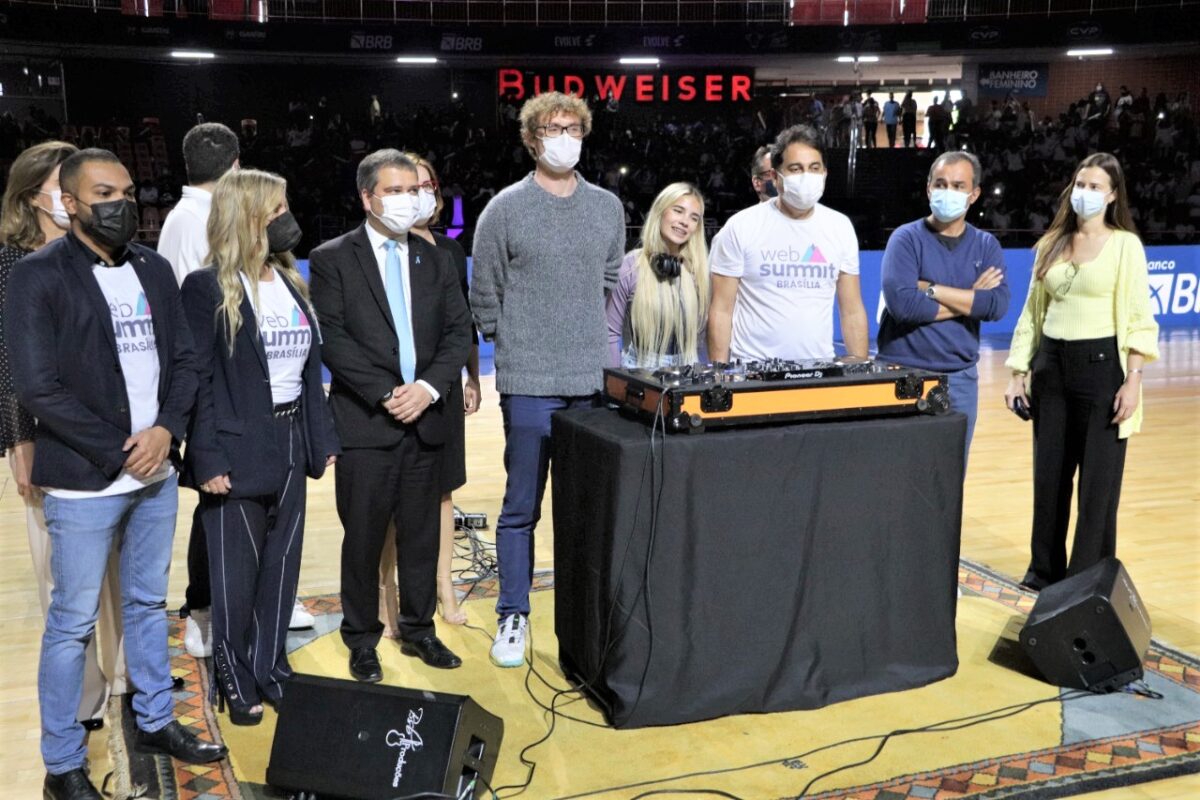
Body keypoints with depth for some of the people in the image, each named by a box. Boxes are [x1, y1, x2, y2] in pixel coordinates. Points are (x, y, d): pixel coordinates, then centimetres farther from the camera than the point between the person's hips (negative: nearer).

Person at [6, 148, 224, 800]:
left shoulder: (153, 269, 8)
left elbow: (183, 360, 8)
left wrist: (166, 431, -9)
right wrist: (118, 451, -14)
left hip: (157, 474, 6)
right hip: (86, 482, -5)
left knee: (149, 603, 17)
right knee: (73, 622, 4)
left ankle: (155, 722, 33)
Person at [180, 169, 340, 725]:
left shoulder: (292, 284, 10)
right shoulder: (207, 288, -9)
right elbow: (196, 380, -12)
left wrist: (321, 439, 8)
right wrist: (207, 460, -17)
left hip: (290, 446, 6)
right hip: (238, 451, -6)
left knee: (282, 566, 13)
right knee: (237, 573, 6)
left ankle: (271, 670, 27)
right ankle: (235, 681, 21)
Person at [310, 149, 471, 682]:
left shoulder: (434, 259, 13)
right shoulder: (332, 259, 0)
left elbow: (459, 331, 7)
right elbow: (332, 338, -9)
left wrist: (430, 386, -9)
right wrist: (386, 394, -15)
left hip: (425, 418, 4)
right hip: (366, 421, -4)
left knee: (422, 534, 11)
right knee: (364, 538, 4)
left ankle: (418, 630, 26)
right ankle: (362, 640, 18)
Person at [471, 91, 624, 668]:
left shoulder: (608, 208, 10)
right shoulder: (506, 209, -2)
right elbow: (485, 296, 3)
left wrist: (601, 349, 14)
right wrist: (513, 346, 6)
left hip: (595, 383, 4)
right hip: (529, 384, -3)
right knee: (522, 506, 3)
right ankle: (513, 616, 16)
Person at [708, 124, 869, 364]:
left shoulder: (840, 227, 7)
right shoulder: (741, 227, -3)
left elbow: (852, 311, 11)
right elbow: (721, 311, -2)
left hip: (820, 368, 3)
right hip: (753, 369, -3)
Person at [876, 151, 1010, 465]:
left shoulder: (986, 246, 8)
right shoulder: (906, 239, -3)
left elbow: (997, 305, -8)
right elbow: (901, 303, -20)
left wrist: (932, 289, -13)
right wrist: (970, 300, -9)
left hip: (960, 378, 4)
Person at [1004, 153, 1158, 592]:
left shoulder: (1125, 244, -3)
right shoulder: (1052, 244, 10)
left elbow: (1138, 320, -7)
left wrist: (1132, 383, -14)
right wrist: (1018, 373, 8)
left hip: (1101, 365, -4)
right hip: (1051, 365, 4)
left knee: (1098, 478, 3)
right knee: (1049, 473, 10)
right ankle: (1045, 571, 24)